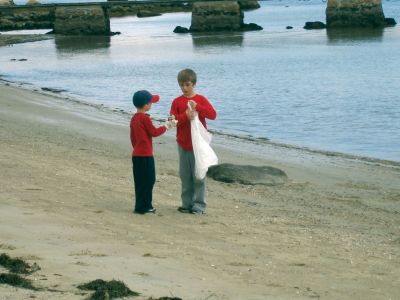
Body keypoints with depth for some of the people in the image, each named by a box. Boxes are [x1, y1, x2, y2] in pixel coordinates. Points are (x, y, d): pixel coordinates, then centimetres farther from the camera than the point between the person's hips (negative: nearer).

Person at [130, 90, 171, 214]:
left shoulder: (134, 118, 12)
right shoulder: (145, 118, -16)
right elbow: (154, 132, -11)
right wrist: (165, 127, 3)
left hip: (136, 154, 9)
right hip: (145, 155, -9)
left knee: (140, 181, 12)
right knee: (148, 180, -2)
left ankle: (141, 206, 17)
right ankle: (143, 207, -1)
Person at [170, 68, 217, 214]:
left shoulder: (201, 99, 0)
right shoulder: (177, 102, 4)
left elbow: (213, 115, -11)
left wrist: (197, 107, -22)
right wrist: (185, 116, -22)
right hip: (183, 144, 2)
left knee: (198, 175, -2)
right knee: (185, 176, 8)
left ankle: (199, 205, 3)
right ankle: (187, 204, 15)